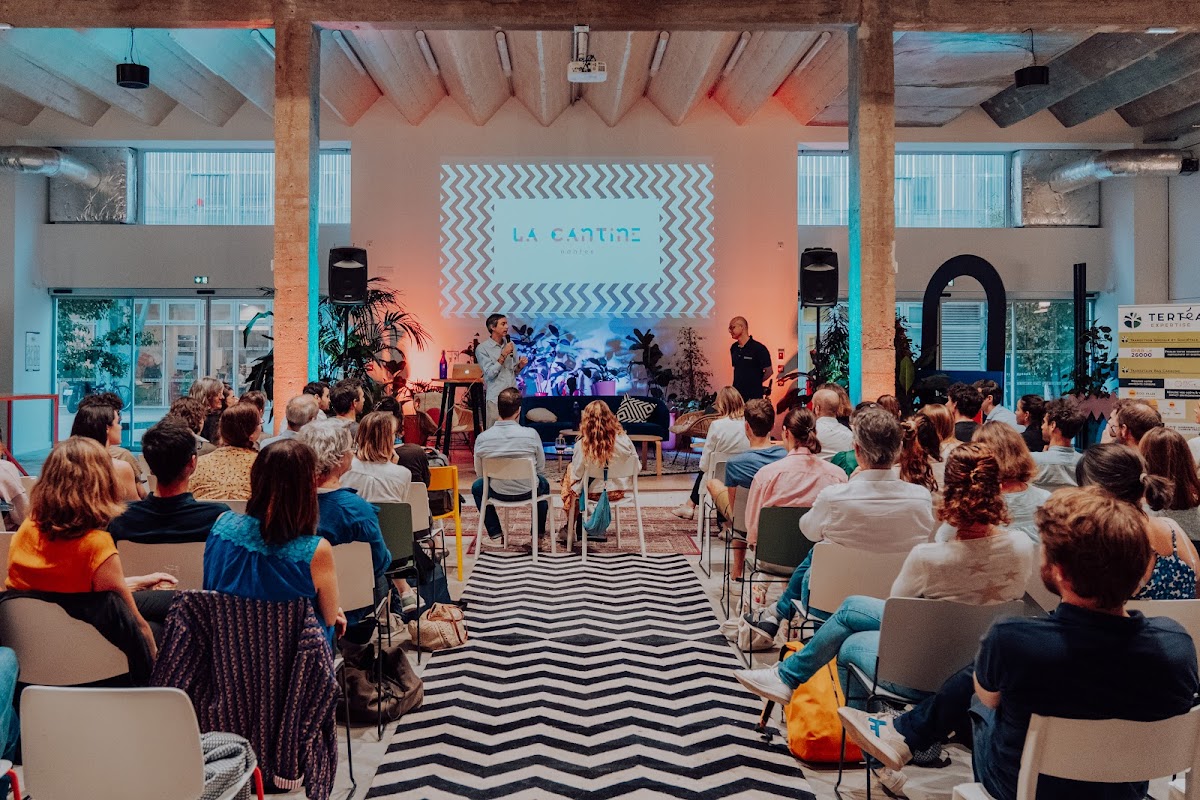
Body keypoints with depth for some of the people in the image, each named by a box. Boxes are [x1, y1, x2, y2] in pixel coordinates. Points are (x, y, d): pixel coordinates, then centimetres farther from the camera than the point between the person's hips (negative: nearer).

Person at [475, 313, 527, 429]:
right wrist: (504, 355, -14)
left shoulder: (511, 344, 11)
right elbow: (490, 374, -12)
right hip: (496, 398, -4)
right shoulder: (482, 348, -5)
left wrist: (520, 366, -3)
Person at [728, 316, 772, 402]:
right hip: (736, 394, 5)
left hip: (753, 396, -5)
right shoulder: (733, 348, 8)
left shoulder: (758, 348, -11)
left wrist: (755, 382, 4)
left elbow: (768, 371, -6)